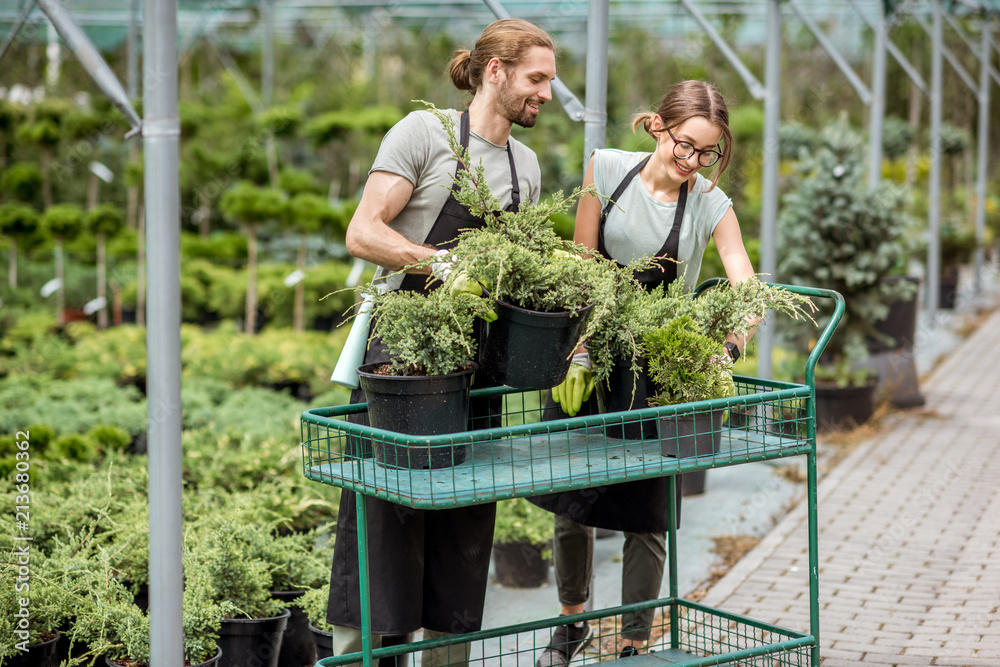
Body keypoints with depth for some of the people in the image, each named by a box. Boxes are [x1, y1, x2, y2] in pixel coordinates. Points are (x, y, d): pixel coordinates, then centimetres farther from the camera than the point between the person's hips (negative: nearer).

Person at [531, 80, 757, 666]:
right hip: (592, 353, 1)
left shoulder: (711, 205, -9)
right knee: (571, 502, 11)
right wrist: (580, 353, -12)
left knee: (645, 516, -1)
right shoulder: (608, 168, -7)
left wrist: (730, 348, -36)